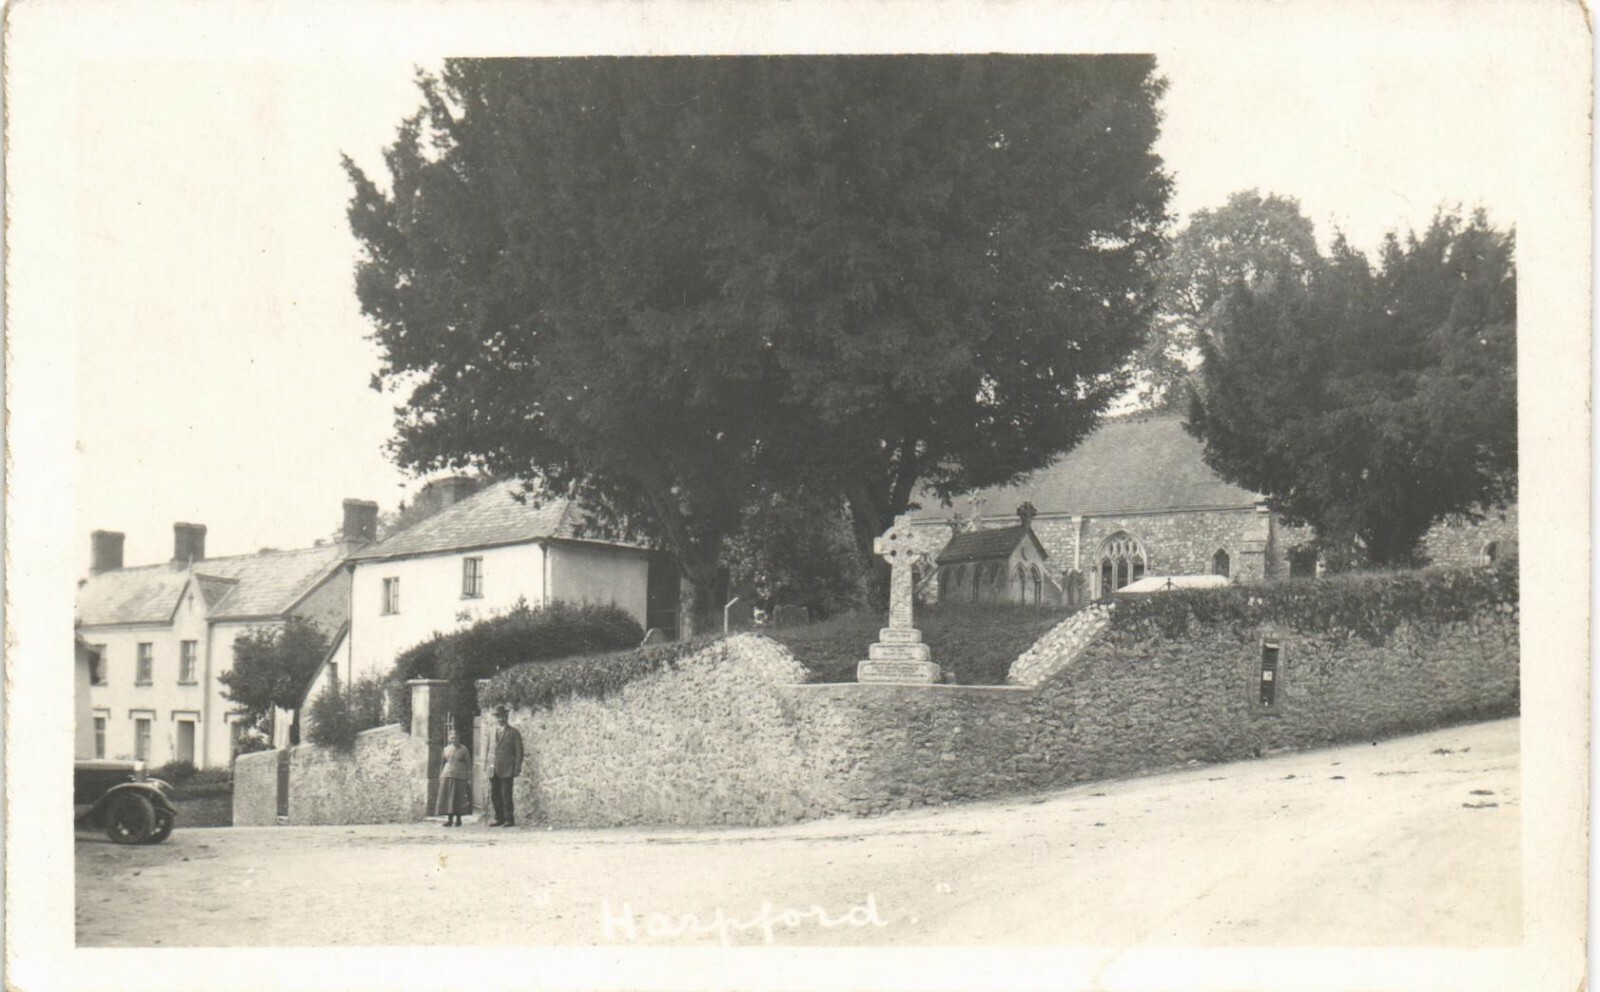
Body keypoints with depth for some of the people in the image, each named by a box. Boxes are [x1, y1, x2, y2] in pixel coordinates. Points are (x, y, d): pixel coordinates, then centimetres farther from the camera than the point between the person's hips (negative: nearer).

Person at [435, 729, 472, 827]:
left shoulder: (463, 749, 0)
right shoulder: (446, 749, 9)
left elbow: (469, 765, 1)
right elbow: (442, 763, 16)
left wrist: (469, 779, -4)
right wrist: (440, 776, 11)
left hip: (460, 777, -3)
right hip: (447, 776, 3)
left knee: (459, 799, -1)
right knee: (447, 798, -1)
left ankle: (458, 819, 10)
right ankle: (449, 819, 5)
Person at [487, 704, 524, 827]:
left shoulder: (514, 733, 1)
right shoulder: (495, 733, 19)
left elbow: (519, 752, -3)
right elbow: (492, 751, 19)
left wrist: (517, 770, -10)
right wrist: (490, 767, 9)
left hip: (507, 770, -6)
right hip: (494, 770, 6)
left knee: (506, 795, -10)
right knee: (495, 795, 4)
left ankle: (509, 819, -5)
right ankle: (499, 819, 12)